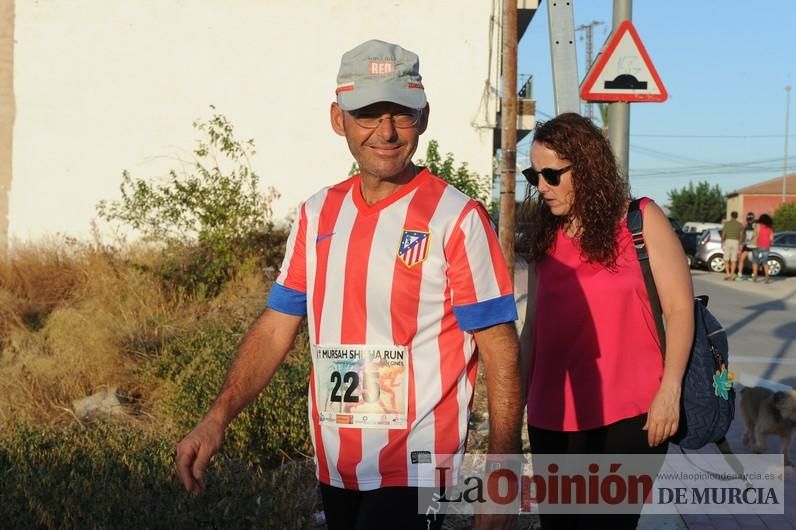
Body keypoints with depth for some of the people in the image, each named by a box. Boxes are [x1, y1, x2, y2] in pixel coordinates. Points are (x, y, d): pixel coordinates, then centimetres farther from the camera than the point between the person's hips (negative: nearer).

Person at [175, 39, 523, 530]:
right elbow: (276, 328, 9)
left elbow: (500, 351, -11)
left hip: (414, 471, -5)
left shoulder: (456, 218, -10)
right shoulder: (316, 214, 5)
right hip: (333, 468, 6)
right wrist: (217, 418, -2)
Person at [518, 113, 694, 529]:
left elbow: (679, 308, -5)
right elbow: (533, 324, 13)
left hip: (627, 417, -4)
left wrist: (669, 390, -12)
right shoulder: (544, 238, 10)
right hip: (551, 418, 5)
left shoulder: (641, 221, -3)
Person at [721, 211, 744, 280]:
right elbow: (741, 236, 0)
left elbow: (723, 234, -3)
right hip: (736, 242, 2)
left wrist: (722, 243, 6)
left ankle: (727, 274, -7)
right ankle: (732, 275, 0)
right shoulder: (740, 225, 5)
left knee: (726, 259, 5)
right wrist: (740, 245, 5)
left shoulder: (727, 223, 0)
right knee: (734, 260, 5)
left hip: (728, 241, -2)